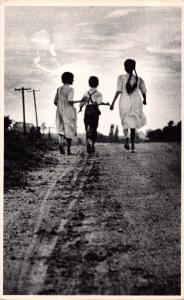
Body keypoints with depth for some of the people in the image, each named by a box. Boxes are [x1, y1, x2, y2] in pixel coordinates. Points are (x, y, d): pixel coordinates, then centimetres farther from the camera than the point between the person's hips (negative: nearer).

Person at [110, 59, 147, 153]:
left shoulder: (121, 77, -3)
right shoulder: (139, 79, 2)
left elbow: (119, 91, -10)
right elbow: (144, 92, 4)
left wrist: (113, 103, -6)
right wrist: (144, 100, 24)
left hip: (124, 103, -1)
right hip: (136, 103, 1)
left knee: (125, 124, 12)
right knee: (133, 126, 11)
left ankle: (126, 136, -20)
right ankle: (132, 146, 5)